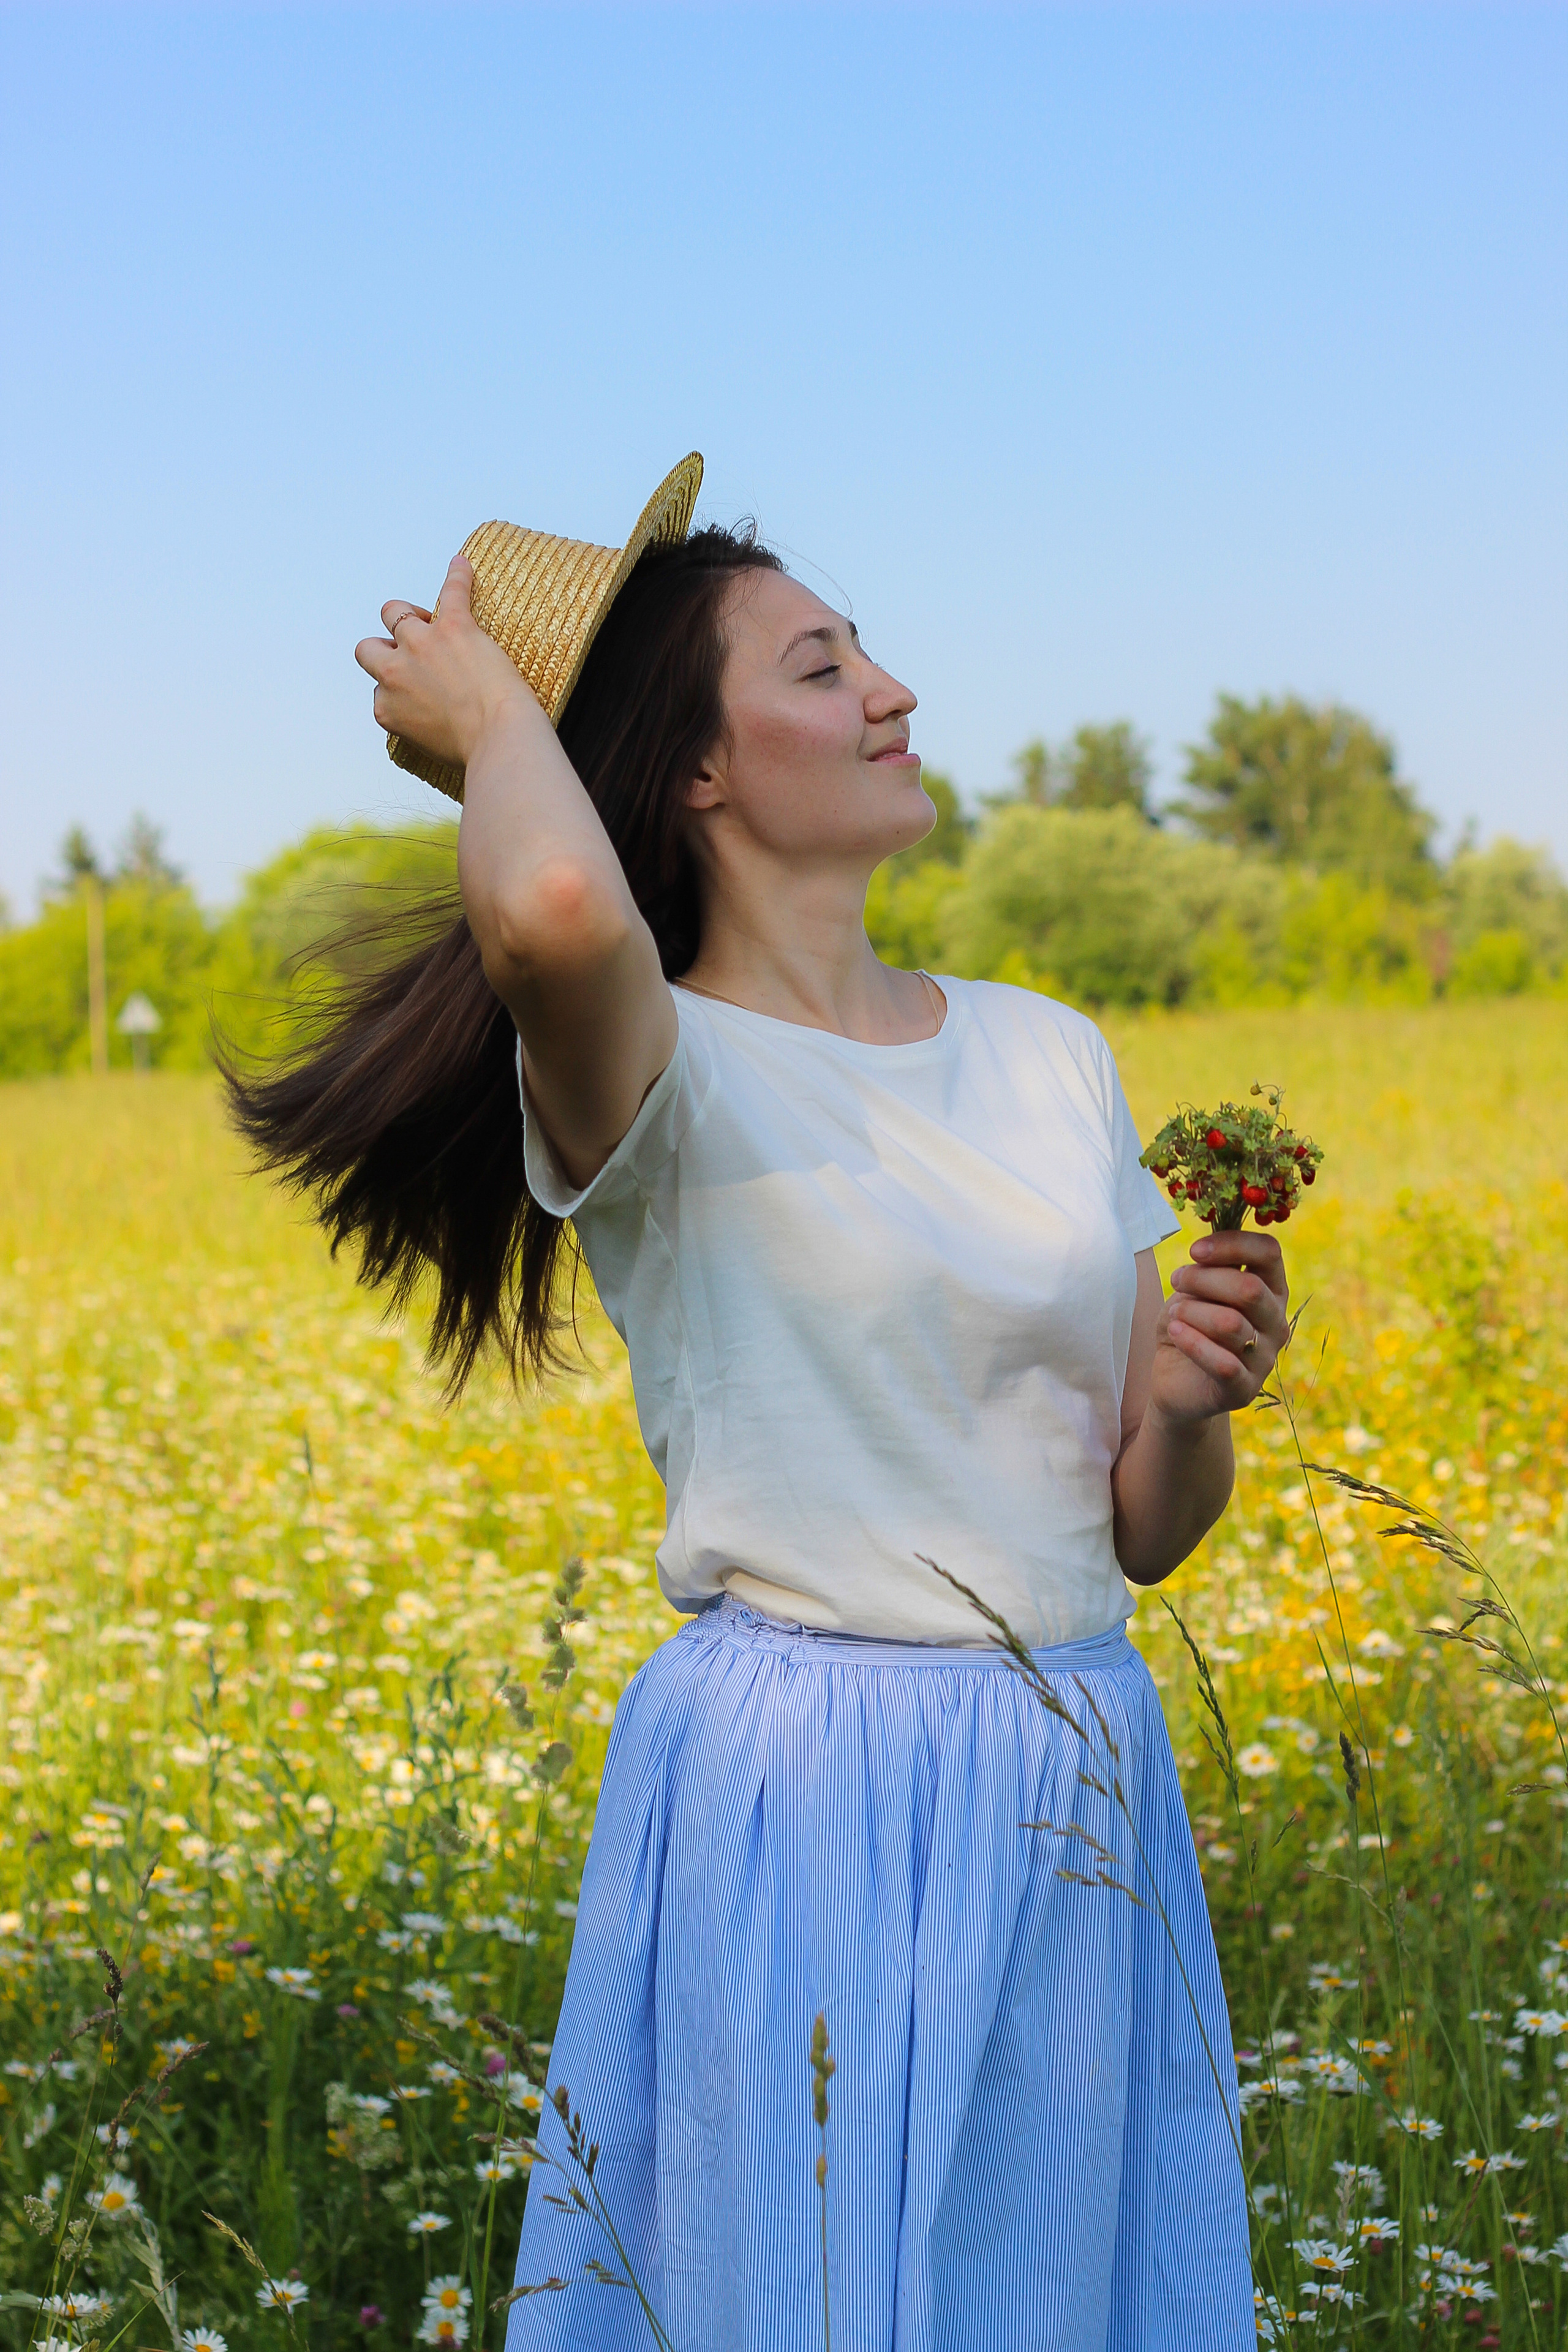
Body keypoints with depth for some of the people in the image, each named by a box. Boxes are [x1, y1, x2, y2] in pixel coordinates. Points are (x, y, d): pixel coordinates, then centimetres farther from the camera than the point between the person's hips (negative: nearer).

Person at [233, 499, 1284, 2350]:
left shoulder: (1052, 1053, 10)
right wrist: (485, 702, -13)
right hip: (797, 1805, -6)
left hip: (1079, 1798, 6)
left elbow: (1142, 1533, 14)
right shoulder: (652, 1076, -8)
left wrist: (1189, 1399, -9)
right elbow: (552, 909, -35)